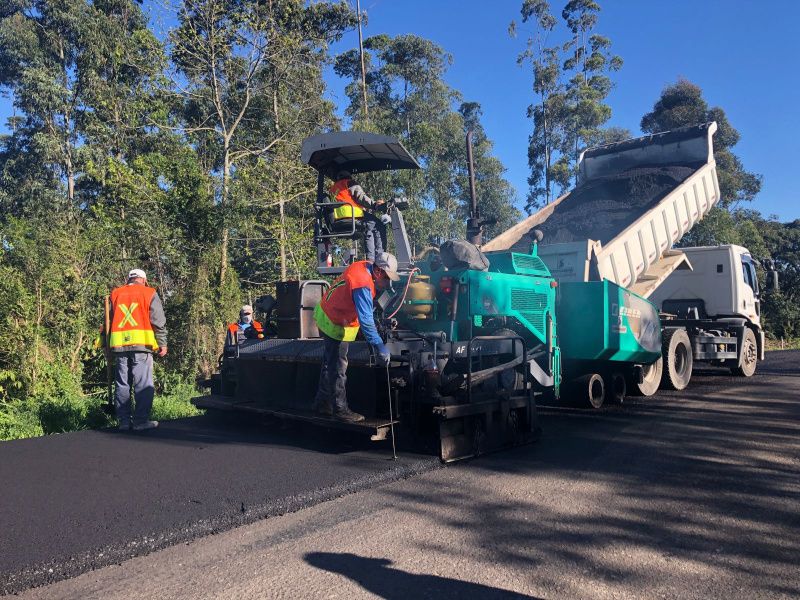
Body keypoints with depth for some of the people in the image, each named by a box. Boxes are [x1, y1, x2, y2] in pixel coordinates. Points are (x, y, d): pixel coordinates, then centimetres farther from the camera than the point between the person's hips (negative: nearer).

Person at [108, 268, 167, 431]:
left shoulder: (115, 294, 18)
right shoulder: (149, 293, 5)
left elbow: (108, 320, 20)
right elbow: (158, 321, -1)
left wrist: (107, 344, 25)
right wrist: (162, 344, 2)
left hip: (119, 345, 4)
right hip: (141, 344, -4)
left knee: (122, 384, 9)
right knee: (143, 385, -3)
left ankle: (123, 420, 11)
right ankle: (141, 420, -5)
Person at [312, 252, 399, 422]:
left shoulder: (361, 266, -4)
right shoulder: (363, 285, -31)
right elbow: (366, 321, -35)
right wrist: (380, 347, -34)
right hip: (336, 325, -10)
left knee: (330, 363, 19)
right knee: (338, 369, -1)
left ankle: (322, 403, 31)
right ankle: (340, 409, 9)